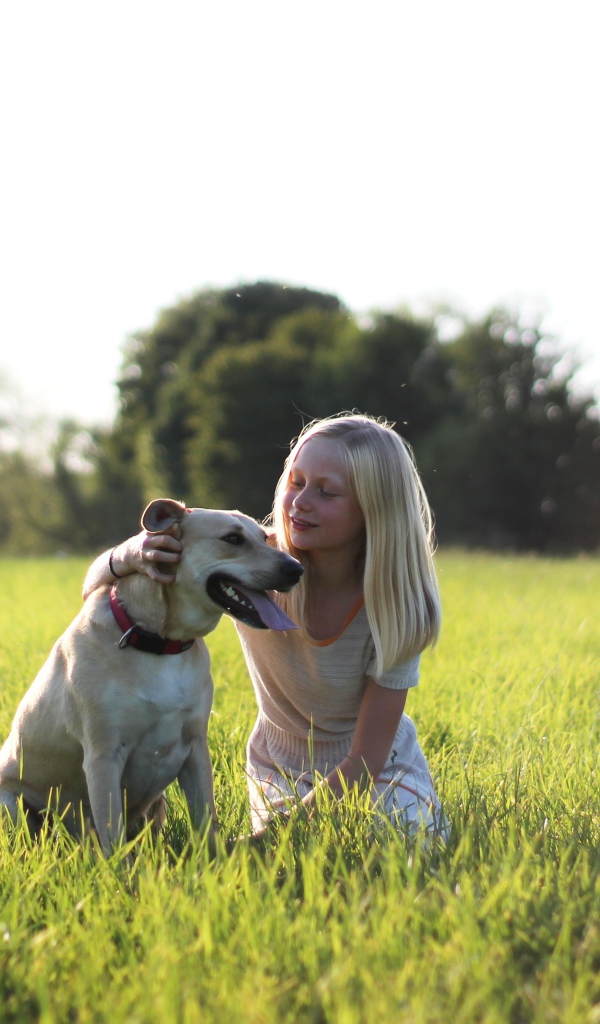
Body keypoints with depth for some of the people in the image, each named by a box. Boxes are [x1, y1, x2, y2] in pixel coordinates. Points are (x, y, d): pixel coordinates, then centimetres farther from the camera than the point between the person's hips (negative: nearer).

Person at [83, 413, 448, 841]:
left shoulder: (396, 602, -25)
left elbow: (365, 761, -20)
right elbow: (95, 593, -19)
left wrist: (273, 834, -30)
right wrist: (128, 555, -43)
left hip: (381, 772, -1)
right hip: (279, 770, 1)